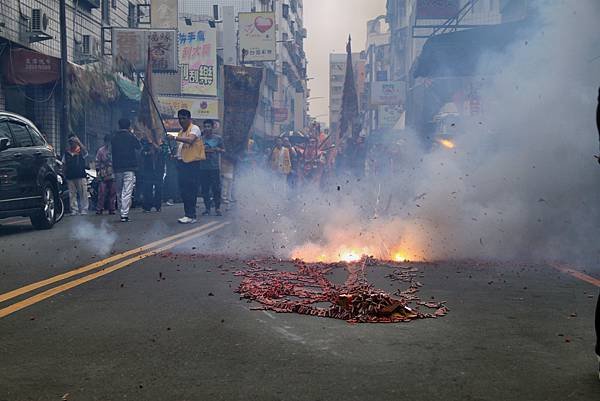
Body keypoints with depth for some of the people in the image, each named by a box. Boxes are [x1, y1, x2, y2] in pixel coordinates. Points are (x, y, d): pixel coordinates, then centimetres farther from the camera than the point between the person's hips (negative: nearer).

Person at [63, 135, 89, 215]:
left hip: (81, 176, -3)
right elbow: (64, 164, 17)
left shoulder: (81, 151, 4)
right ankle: (74, 210, 5)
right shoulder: (67, 152, 13)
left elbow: (85, 153, -19)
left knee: (83, 193, -3)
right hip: (70, 176, 3)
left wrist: (79, 142, -21)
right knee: (72, 194, 2)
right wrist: (64, 175, 10)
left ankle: (84, 209, 1)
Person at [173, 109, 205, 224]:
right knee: (183, 190, 9)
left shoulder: (194, 128, -6)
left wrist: (175, 137, -28)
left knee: (190, 190, -9)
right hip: (182, 163, 9)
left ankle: (191, 216, -6)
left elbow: (190, 140, -24)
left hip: (192, 163, -9)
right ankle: (188, 214, 16)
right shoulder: (182, 131, 22)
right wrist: (175, 155, 8)